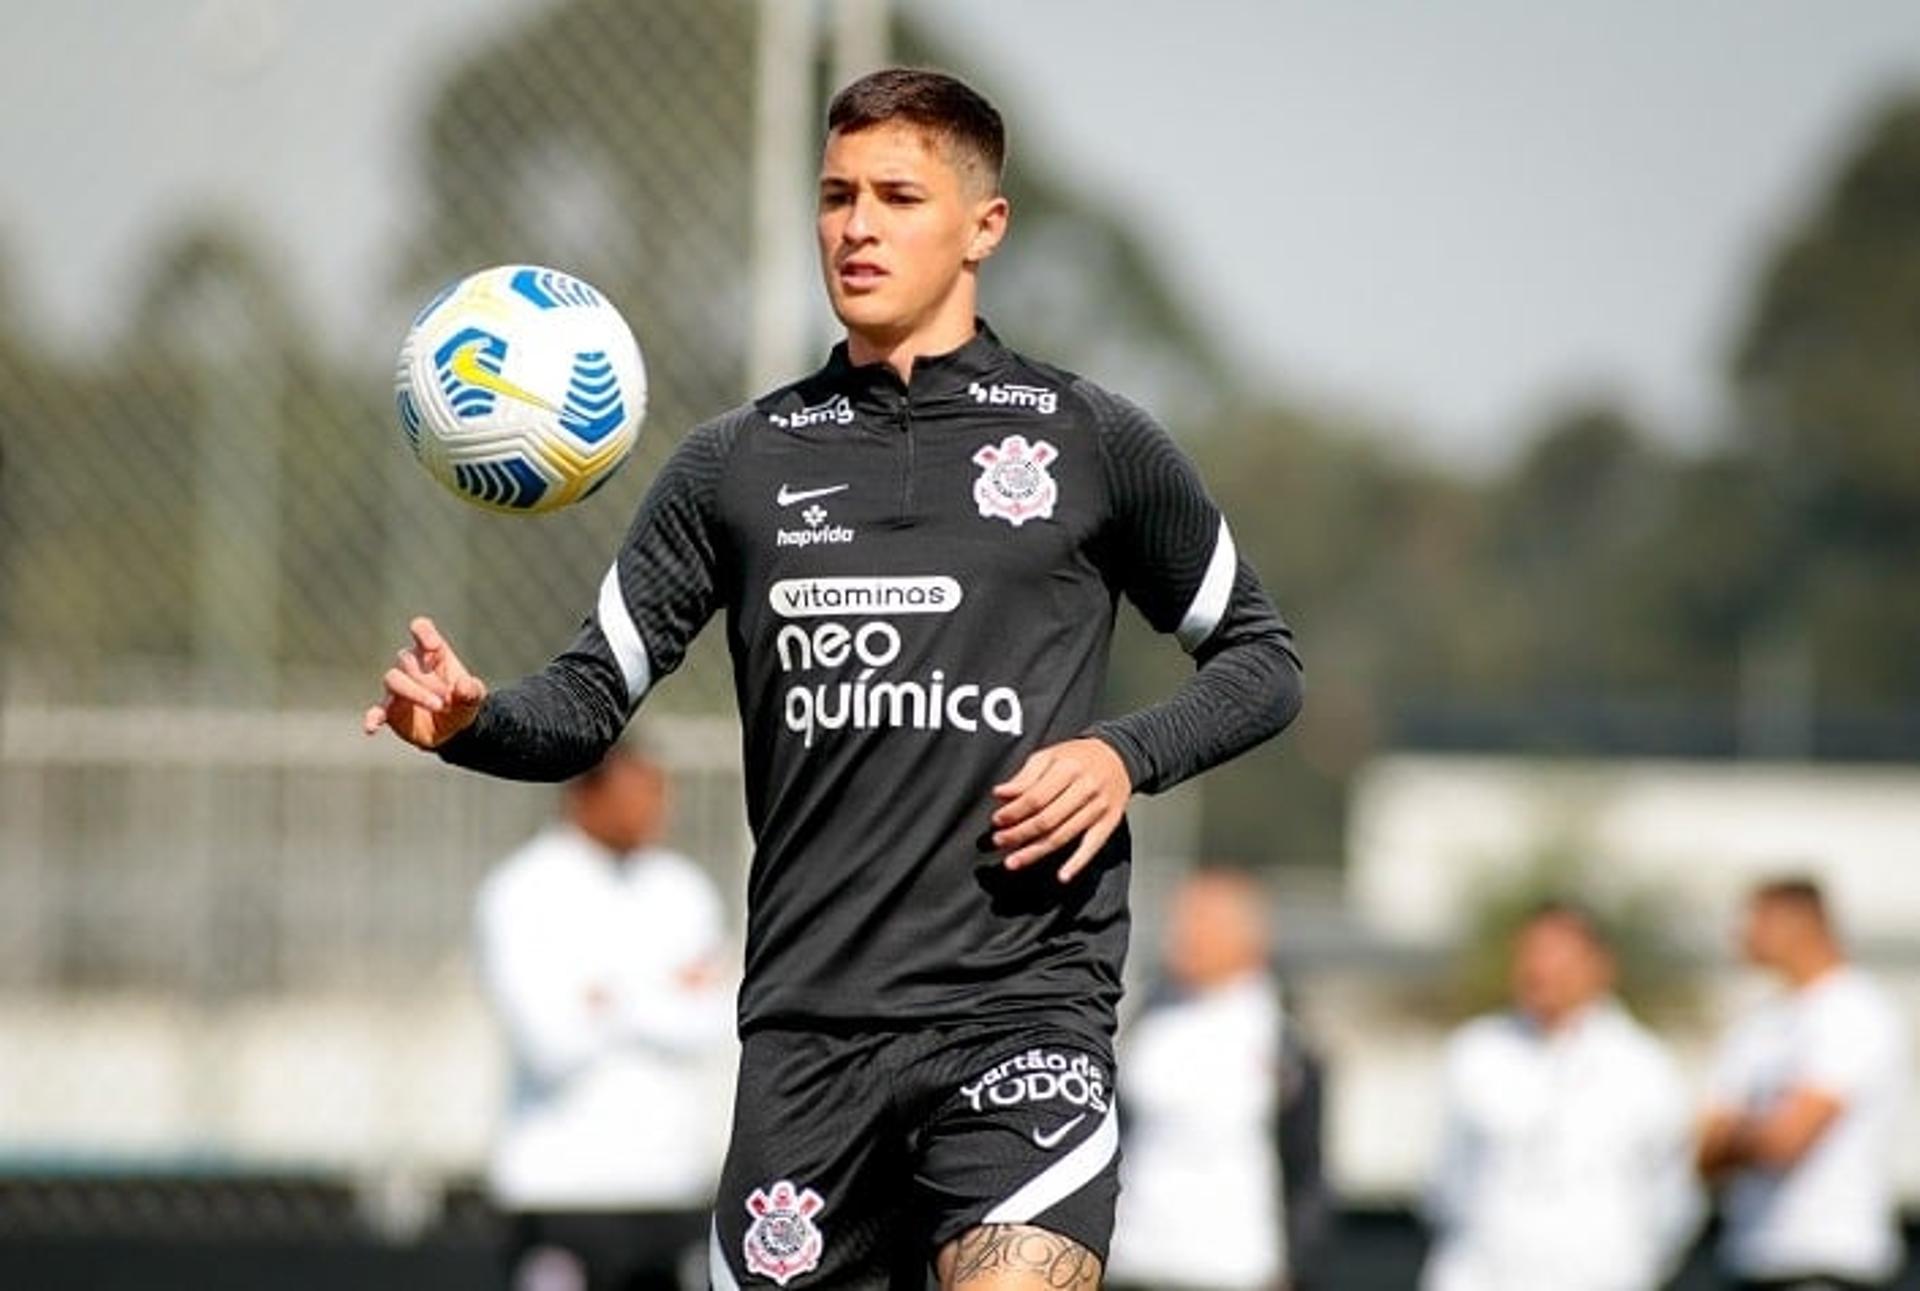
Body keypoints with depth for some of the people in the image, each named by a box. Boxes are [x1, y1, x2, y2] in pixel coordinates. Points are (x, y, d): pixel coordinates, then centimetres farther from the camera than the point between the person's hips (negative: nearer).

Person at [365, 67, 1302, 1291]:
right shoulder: (738, 463, 11)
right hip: (808, 1022, 3)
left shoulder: (1092, 442, 5)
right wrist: (471, 720, -12)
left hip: (1023, 1001, -3)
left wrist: (1127, 754, -4)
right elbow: (590, 702, 9)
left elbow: (1263, 659, 14)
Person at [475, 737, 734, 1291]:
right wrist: (668, 1003, -4)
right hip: (565, 1187, -5)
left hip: (678, 1184, 5)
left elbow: (712, 1030, -1)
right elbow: (553, 1043, -16)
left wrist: (621, 1003, -12)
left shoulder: (684, 889, 11)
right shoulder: (520, 896, -5)